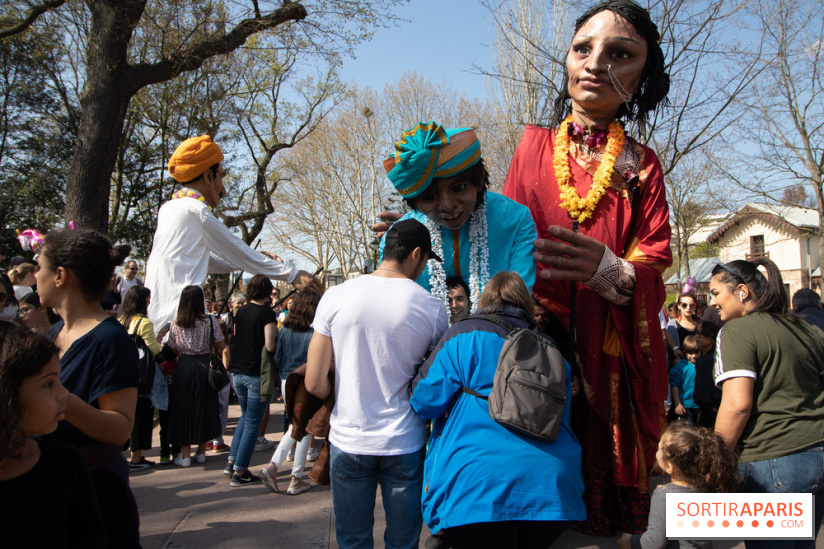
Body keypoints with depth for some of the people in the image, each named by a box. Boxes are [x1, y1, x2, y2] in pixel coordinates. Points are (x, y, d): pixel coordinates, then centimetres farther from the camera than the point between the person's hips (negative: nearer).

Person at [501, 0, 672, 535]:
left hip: (610, 355, 1)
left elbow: (654, 269, 0)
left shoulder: (641, 165, 8)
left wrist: (610, 271, -22)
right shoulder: (535, 145, 8)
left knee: (603, 474, 4)